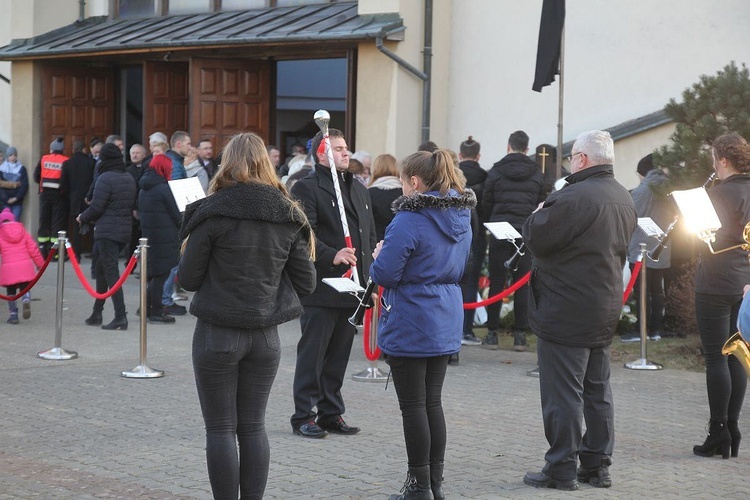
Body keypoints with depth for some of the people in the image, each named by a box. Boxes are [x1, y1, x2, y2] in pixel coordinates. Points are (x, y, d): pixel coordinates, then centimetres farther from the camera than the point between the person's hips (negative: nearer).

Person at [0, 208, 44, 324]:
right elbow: (33, 249, 13)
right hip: (25, 267, 2)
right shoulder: (23, 232, 13)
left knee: (11, 292, 12)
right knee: (25, 288, 13)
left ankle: (13, 314, 5)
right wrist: (40, 264, 23)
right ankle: (26, 300, -20)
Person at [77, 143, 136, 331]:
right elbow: (132, 204, 14)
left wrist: (83, 218, 4)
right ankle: (97, 313, 23)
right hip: (125, 230, 8)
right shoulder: (129, 179, 10)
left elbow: (96, 207, -14)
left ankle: (120, 316, -12)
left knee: (110, 272, -6)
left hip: (107, 231, -8)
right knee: (101, 267, 18)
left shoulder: (105, 178, -14)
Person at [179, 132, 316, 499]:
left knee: (220, 429, 4)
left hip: (217, 334, -4)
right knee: (253, 427, 13)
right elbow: (306, 283, 4)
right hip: (265, 336, 4)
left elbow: (188, 278, -7)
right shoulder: (289, 215, 0)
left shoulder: (214, 211, -11)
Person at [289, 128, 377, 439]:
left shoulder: (359, 190, 18)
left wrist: (368, 272, 13)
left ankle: (331, 413, 21)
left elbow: (370, 235, 22)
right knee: (312, 354, -1)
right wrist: (331, 256, -28)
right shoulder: (306, 188, -7)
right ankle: (304, 416, 6)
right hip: (321, 288, -7)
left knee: (339, 354, 13)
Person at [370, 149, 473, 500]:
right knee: (433, 402, 15)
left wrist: (379, 256, 1)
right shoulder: (461, 216, 6)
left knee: (413, 406, 2)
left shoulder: (409, 219, -19)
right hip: (446, 323, 8)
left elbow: (384, 274, -18)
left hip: (410, 326, -8)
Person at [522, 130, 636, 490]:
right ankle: (597, 465, 21)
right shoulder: (624, 199, 10)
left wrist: (538, 216, 2)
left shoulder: (574, 197, -21)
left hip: (566, 312, -9)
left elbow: (536, 238, -19)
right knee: (598, 390, 15)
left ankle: (561, 470, 2)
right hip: (605, 310, 9)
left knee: (563, 392, -2)